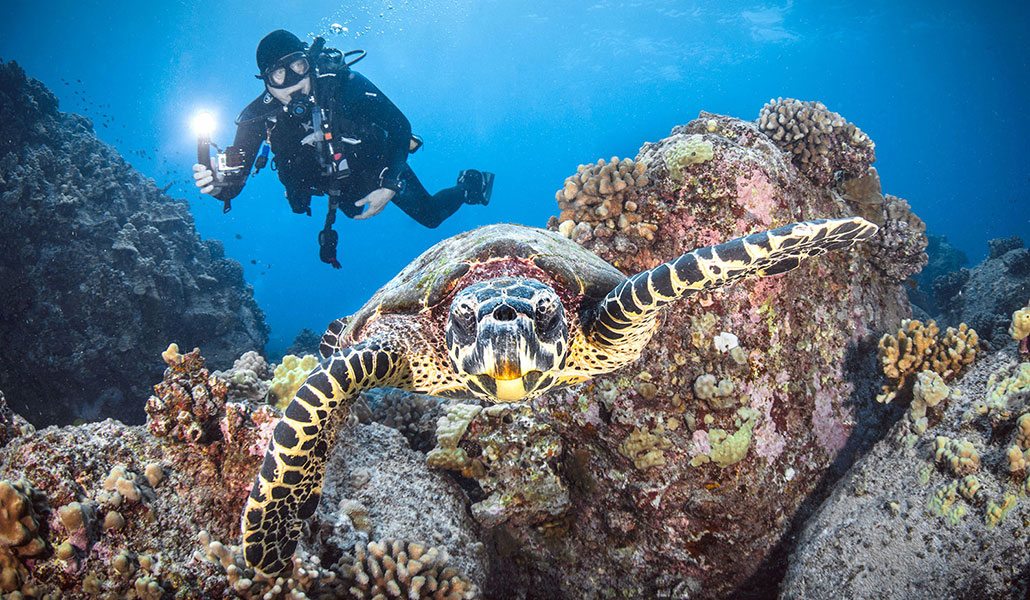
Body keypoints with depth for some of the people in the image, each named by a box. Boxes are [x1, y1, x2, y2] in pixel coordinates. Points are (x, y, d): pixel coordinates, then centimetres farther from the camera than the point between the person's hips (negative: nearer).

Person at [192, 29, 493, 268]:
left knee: (431, 215, 10)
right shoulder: (260, 117, -29)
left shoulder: (341, 82, -36)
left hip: (379, 166, -4)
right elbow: (235, 179, -30)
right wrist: (217, 182, -55)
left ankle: (470, 186, 42)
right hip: (341, 188, 4)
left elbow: (400, 125, -29)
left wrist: (389, 186, -35)